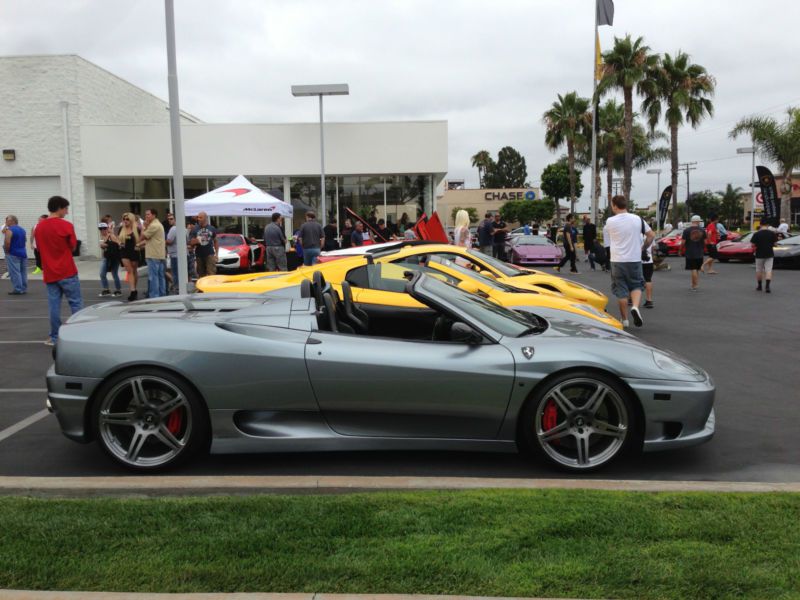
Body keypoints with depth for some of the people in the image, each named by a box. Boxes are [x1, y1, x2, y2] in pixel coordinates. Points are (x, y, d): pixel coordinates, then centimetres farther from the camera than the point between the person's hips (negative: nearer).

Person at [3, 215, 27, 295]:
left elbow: (7, 242, -21)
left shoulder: (9, 230, -12)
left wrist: (7, 251, -9)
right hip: (23, 253, 8)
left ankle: (18, 289, -7)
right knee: (23, 272, 10)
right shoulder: (22, 230, 13)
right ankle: (24, 289, 14)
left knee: (14, 272, -5)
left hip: (13, 254, -8)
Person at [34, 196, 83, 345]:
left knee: (54, 305, 7)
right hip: (67, 272, -5)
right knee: (76, 303, 3)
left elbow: (39, 248, 15)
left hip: (49, 273, 5)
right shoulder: (66, 225, -10)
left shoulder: (39, 227, 6)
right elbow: (73, 247, -2)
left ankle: (55, 337, 10)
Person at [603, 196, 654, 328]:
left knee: (621, 290, 7)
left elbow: (605, 234, 8)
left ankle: (624, 319, 12)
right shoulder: (637, 219, 0)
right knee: (636, 285, 16)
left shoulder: (610, 221, -7)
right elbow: (651, 235, 3)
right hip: (634, 259, 1)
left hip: (617, 260, -1)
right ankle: (635, 306, -11)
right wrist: (643, 248, 14)